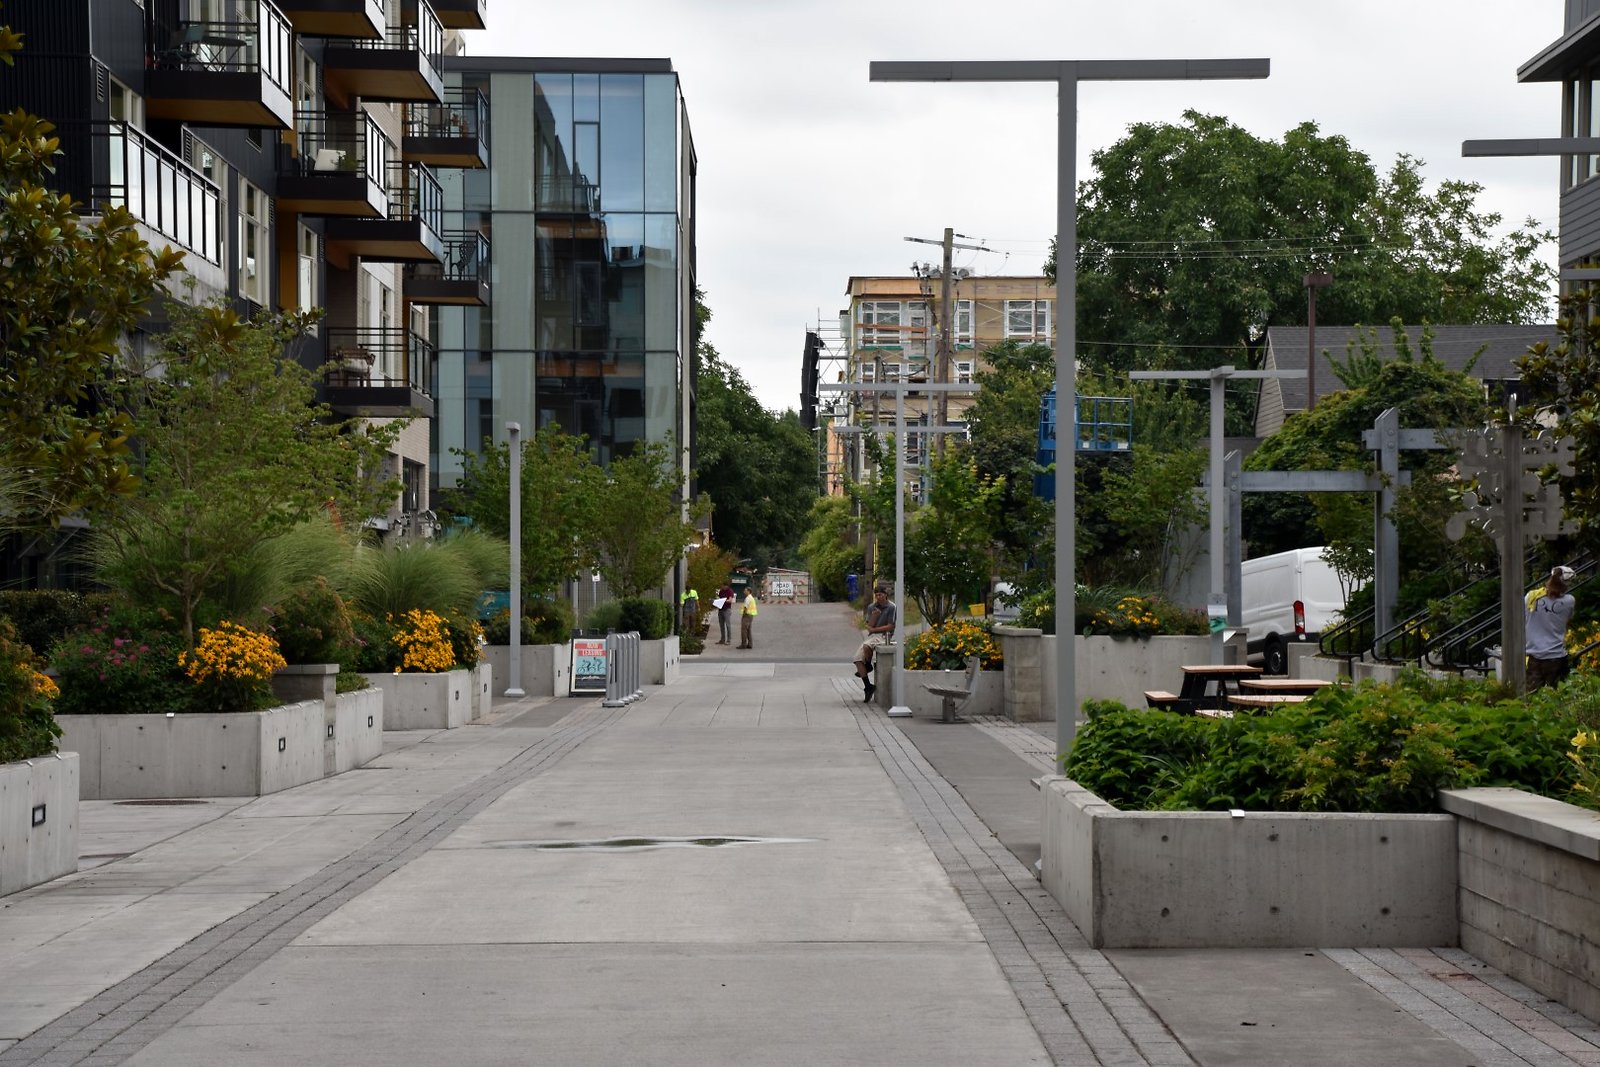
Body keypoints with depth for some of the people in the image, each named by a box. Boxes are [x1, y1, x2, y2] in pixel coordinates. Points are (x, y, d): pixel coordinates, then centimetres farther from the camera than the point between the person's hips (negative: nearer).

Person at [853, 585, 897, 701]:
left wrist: (874, 629, -6)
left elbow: (890, 627, -8)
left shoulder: (891, 607, -4)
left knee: (866, 645, -36)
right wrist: (874, 616, -11)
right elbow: (869, 626, 9)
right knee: (858, 657, -12)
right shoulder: (871, 607, 13)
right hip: (872, 636, 7)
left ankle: (868, 666, -6)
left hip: (884, 636, -7)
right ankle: (868, 686, -8)